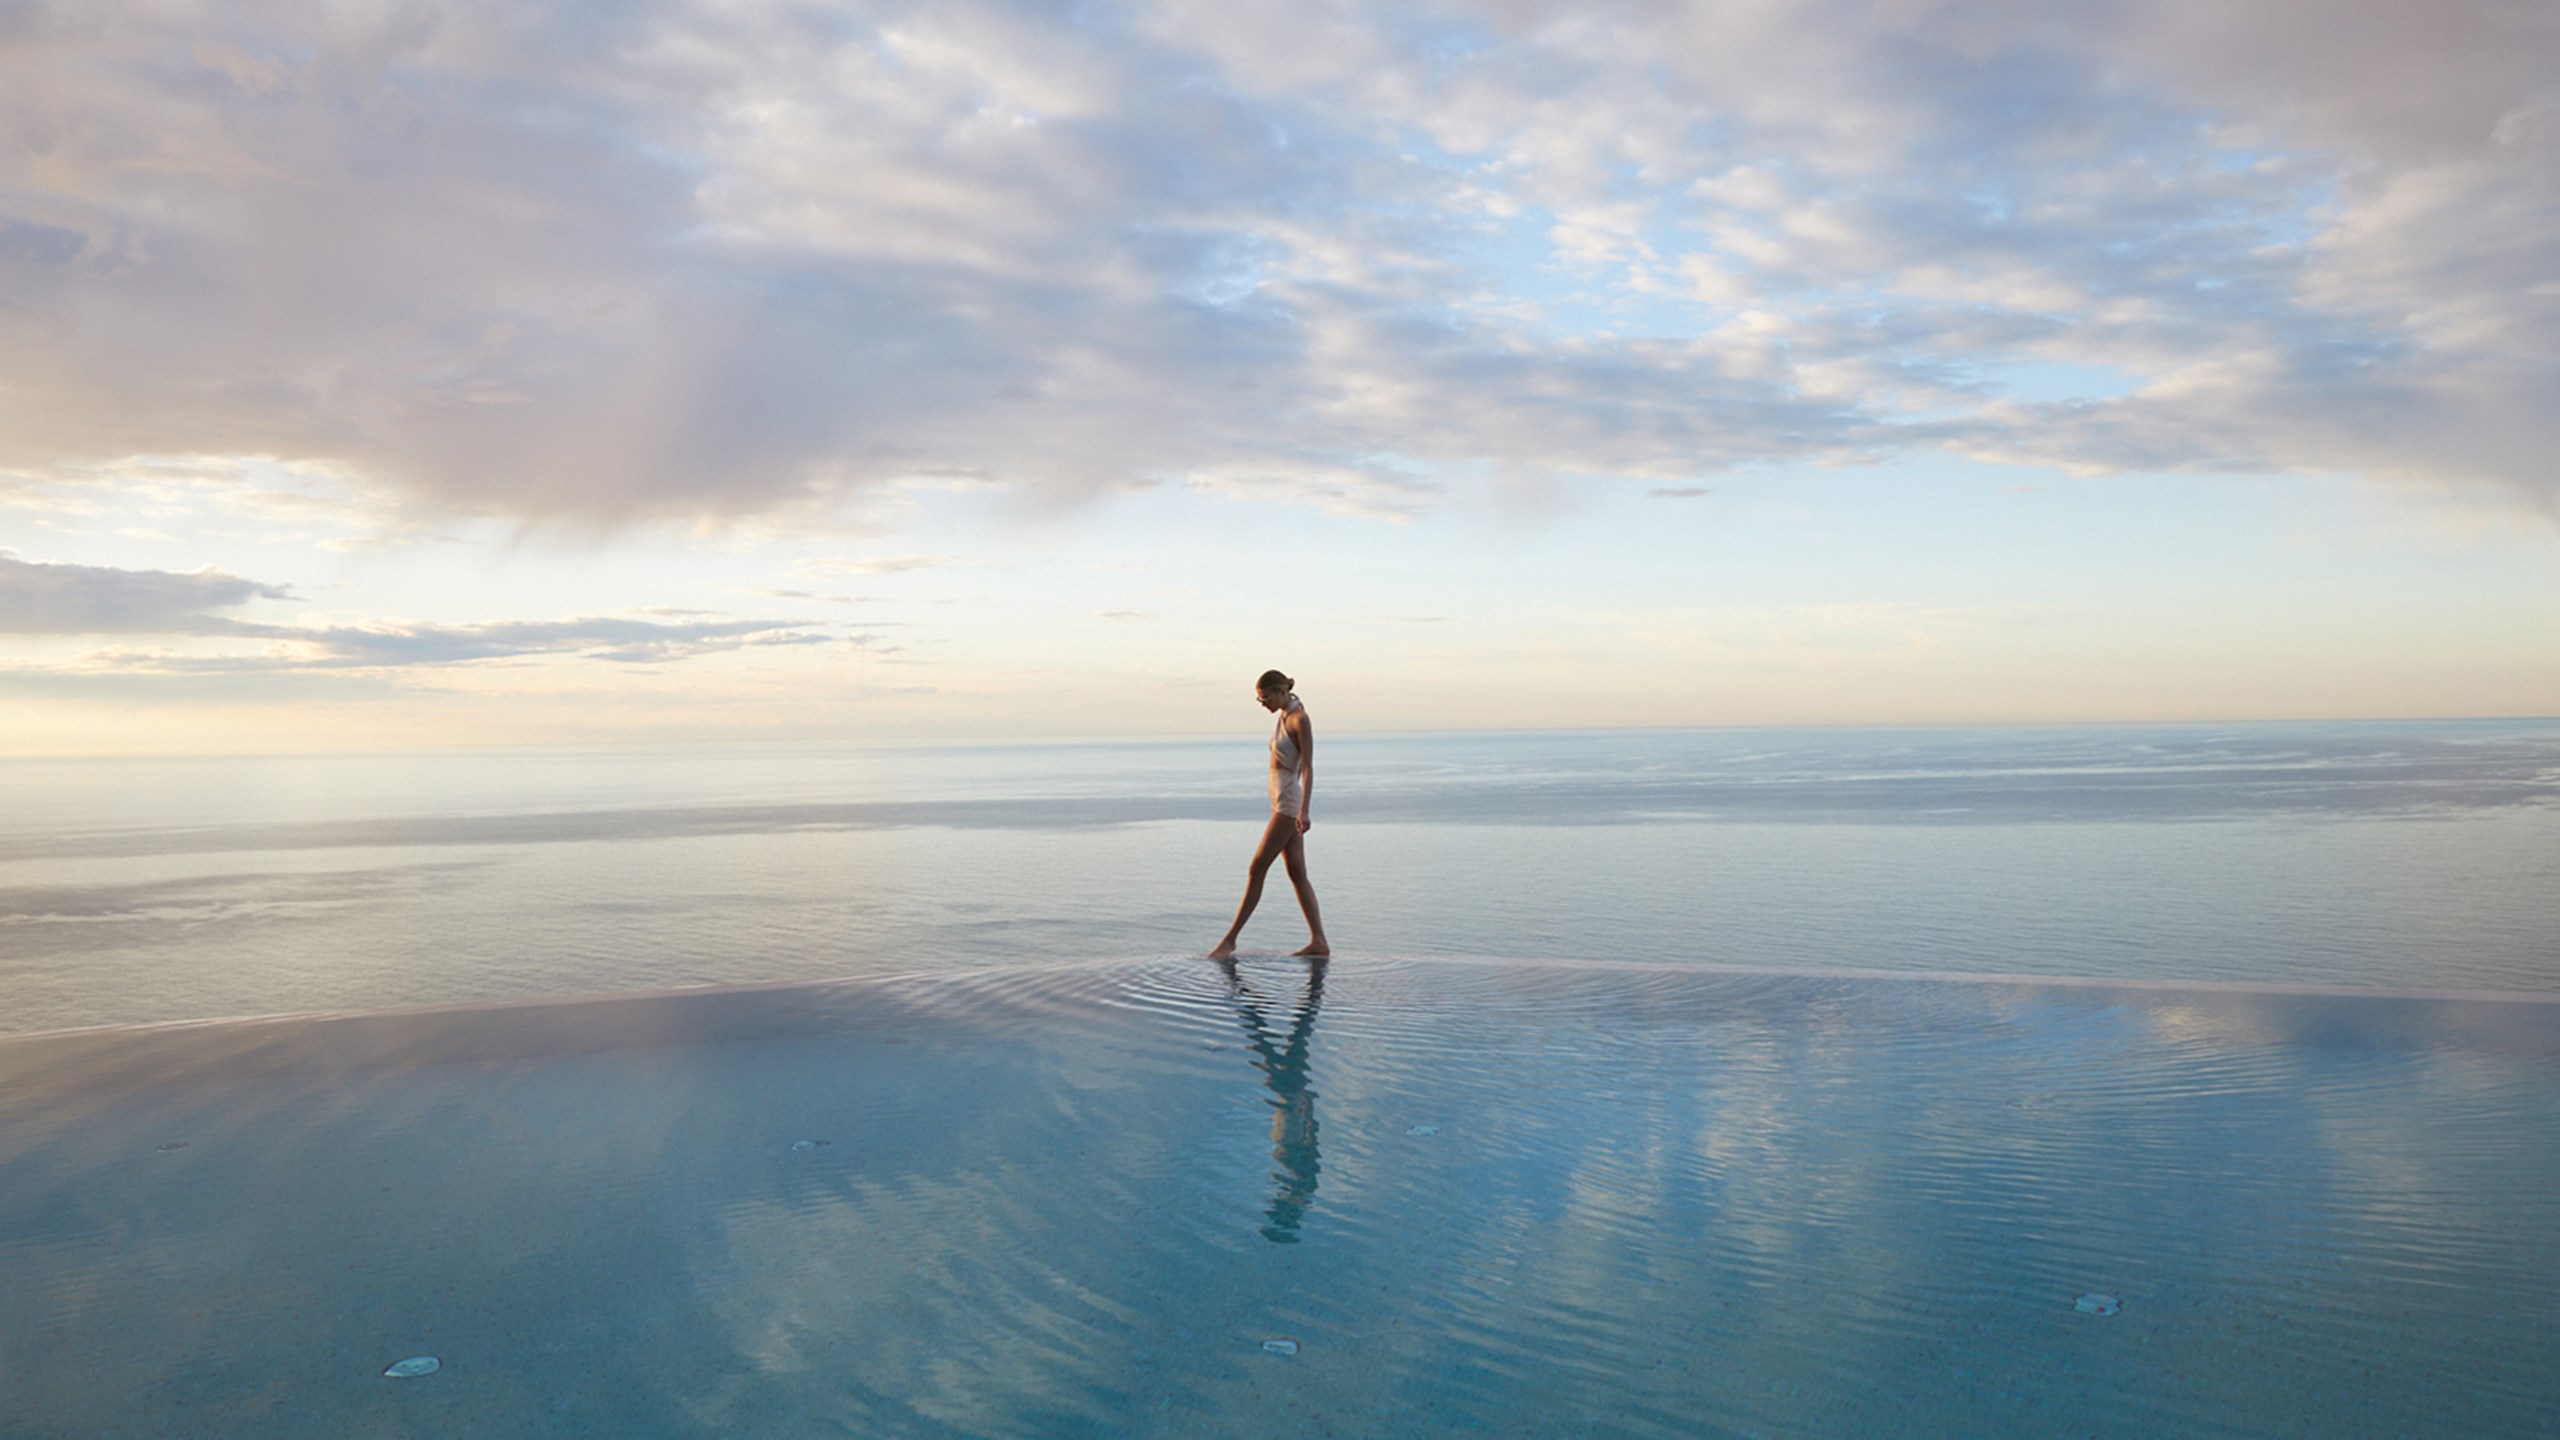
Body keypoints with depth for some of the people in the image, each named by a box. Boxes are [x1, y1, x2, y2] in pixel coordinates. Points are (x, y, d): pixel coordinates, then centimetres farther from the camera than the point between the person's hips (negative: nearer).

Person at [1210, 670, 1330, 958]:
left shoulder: (1300, 720, -14)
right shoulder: (1284, 717, 13)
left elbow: (1308, 768, -19)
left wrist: (1303, 810, -27)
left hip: (1288, 804, -10)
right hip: (1281, 801, 10)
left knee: (1257, 871, -6)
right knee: (1297, 874, 7)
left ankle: (1230, 939, -2)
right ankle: (1319, 942, 7)